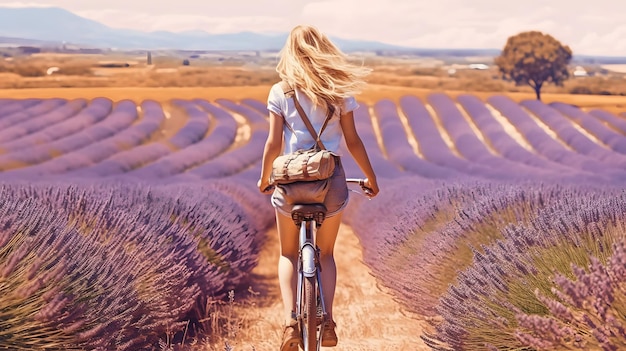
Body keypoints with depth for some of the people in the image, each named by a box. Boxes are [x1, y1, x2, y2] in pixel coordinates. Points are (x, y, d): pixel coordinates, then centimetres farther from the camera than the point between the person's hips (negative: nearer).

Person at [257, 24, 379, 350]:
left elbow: (274, 143, -5)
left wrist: (264, 179, 11)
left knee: (288, 255, 16)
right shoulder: (339, 91, 1)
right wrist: (371, 178, 14)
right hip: (331, 179, 1)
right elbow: (353, 140, 2)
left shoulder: (280, 92, -2)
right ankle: (327, 320, 3)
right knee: (326, 254, 20)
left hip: (291, 178, -1)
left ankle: (291, 321, -4)